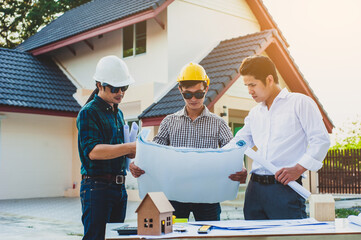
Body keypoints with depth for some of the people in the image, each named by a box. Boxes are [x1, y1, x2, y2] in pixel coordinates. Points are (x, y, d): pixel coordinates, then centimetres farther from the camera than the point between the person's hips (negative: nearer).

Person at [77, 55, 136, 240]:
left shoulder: (118, 113, 17)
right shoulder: (89, 112, -8)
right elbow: (92, 151, -21)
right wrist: (130, 147, -27)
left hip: (119, 188, 8)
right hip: (97, 187, -8)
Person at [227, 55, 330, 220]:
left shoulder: (300, 103, 1)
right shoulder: (255, 113, 21)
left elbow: (321, 140, -6)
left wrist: (299, 168, -16)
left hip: (285, 187, -6)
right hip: (255, 187, 6)